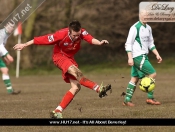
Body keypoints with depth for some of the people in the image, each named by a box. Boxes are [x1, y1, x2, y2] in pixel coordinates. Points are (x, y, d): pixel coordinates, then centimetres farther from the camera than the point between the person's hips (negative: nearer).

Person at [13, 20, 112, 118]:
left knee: (76, 87, -7)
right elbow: (43, 39, -20)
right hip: (59, 56, -5)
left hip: (70, 58, 5)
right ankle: (98, 89, -37)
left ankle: (57, 112, -6)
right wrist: (24, 45, -13)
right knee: (76, 72, -34)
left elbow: (90, 39, -37)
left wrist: (99, 43, -60)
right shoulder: (61, 35, -27)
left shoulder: (81, 32, -18)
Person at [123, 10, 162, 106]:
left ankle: (127, 100, 12)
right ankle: (150, 98, -5)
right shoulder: (135, 28, -12)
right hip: (138, 56, -8)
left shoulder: (148, 28, 13)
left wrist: (157, 54, 16)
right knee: (152, 74, -12)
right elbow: (128, 43, -13)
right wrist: (130, 58, -19)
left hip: (144, 56, 8)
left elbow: (150, 43, 23)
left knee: (135, 78, 9)